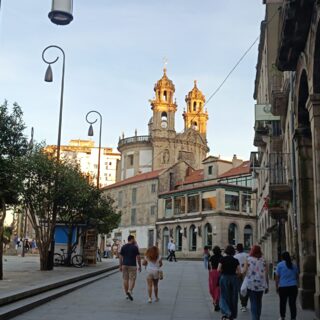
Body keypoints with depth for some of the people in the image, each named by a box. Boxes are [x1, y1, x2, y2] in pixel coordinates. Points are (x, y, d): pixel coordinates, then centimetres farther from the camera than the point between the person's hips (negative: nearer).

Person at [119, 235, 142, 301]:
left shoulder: (123, 247, 5)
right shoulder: (135, 247, -5)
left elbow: (120, 257, 3)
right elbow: (138, 257, -6)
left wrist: (120, 266, 9)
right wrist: (140, 266, 3)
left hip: (125, 265, 4)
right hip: (132, 265, -3)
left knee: (125, 279, 9)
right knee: (132, 279, 1)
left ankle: (127, 294, 14)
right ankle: (129, 291, -19)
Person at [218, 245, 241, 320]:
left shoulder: (223, 259, -6)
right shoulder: (235, 260, 0)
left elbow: (218, 269, -11)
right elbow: (239, 272, -3)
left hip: (224, 278, -2)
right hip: (234, 278, 2)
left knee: (225, 296, 7)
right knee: (233, 297, 12)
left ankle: (226, 312, -12)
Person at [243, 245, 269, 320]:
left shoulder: (248, 260, -3)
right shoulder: (263, 261, 3)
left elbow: (245, 272, -9)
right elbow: (266, 274, 2)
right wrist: (267, 286, 9)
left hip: (251, 285, -3)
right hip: (261, 285, 3)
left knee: (253, 303, -3)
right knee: (259, 302, 18)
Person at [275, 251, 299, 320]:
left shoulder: (280, 265, -2)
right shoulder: (294, 265, 8)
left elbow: (277, 276, -4)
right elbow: (297, 276, 19)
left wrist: (277, 286, 2)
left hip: (283, 287, -2)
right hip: (293, 286, 2)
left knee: (283, 303, 10)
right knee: (292, 303, 3)